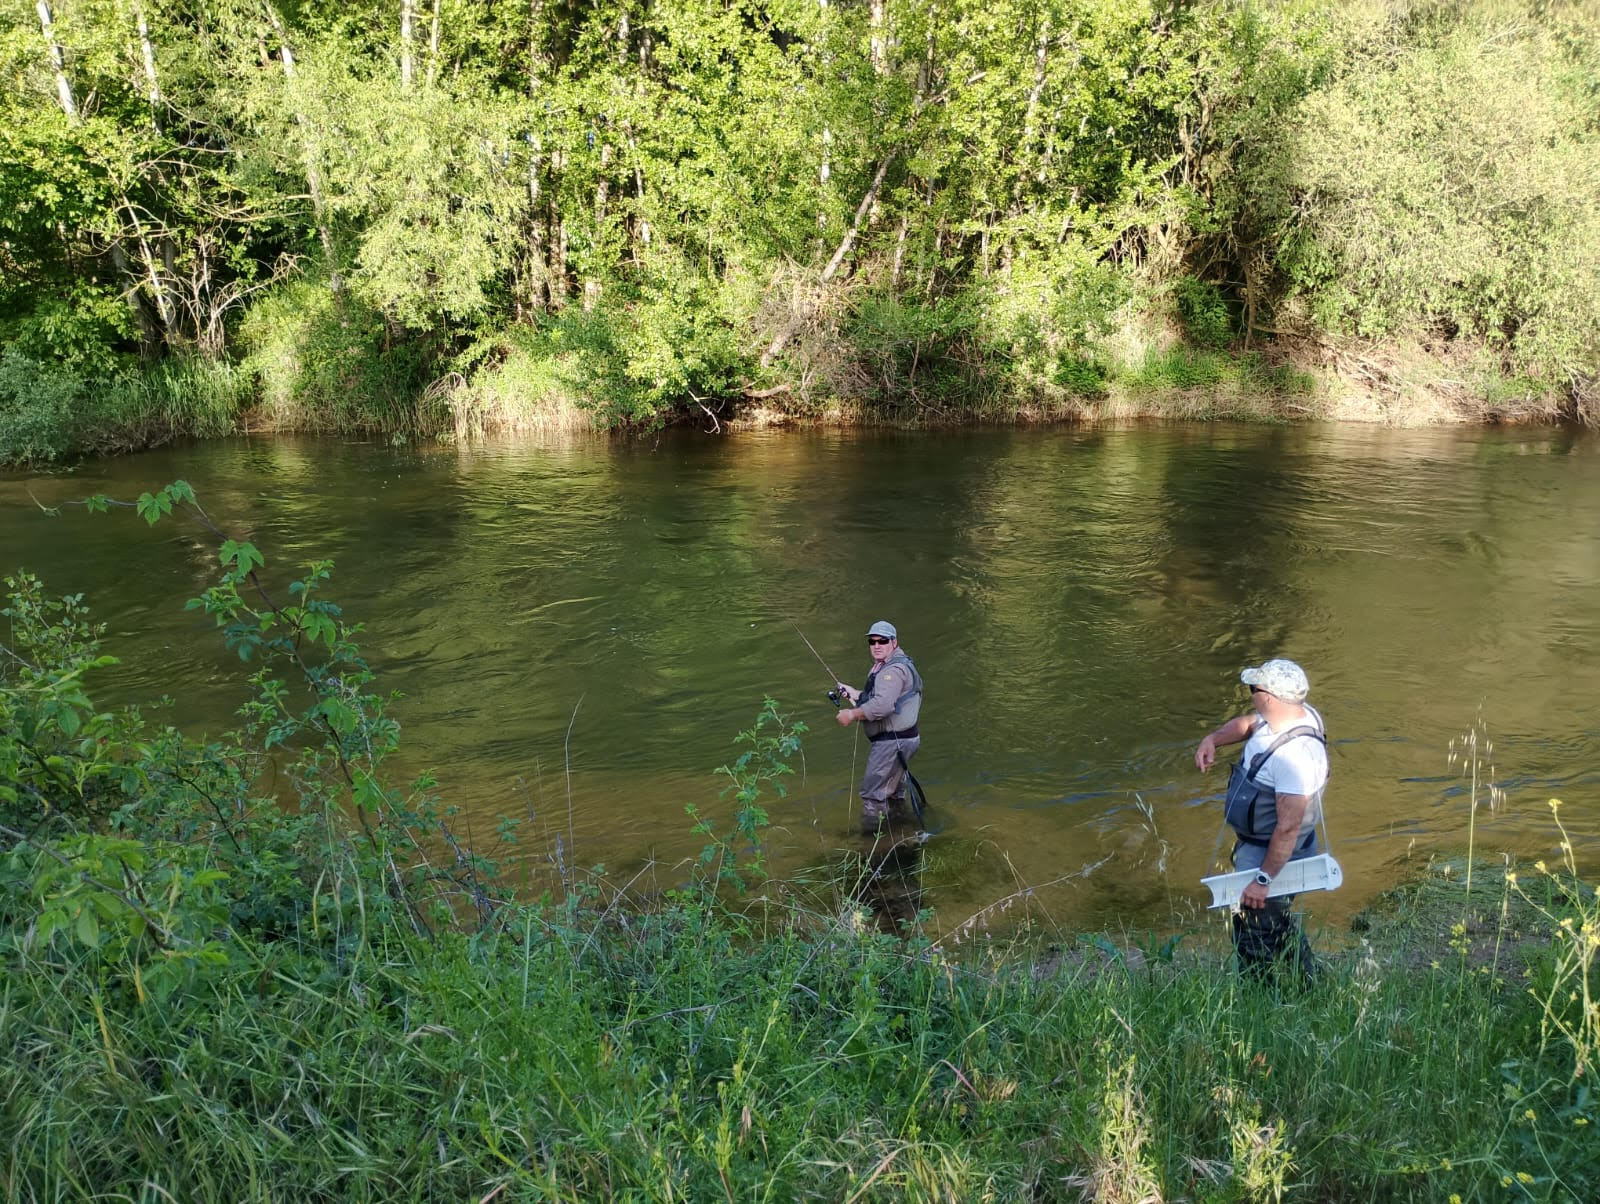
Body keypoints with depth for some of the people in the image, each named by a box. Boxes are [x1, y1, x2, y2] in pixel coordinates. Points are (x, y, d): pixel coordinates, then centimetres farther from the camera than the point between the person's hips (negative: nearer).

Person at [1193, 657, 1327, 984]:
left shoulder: (1295, 755, -35)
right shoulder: (1290, 714, -7)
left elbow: (1288, 828, -32)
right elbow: (1246, 724, 15)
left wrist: (1263, 880, -27)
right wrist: (1212, 740, -5)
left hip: (1272, 856, -10)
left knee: (1254, 938, 5)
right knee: (1279, 923, 29)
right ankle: (1310, 985, 46)